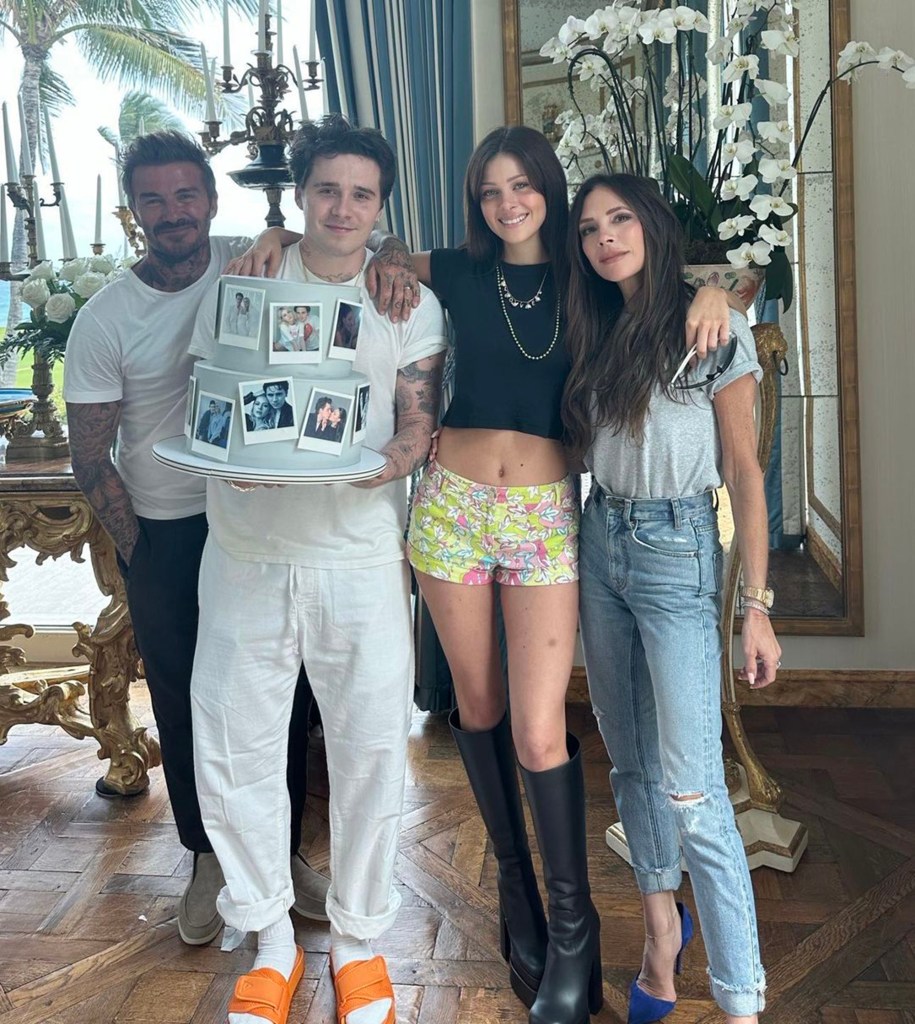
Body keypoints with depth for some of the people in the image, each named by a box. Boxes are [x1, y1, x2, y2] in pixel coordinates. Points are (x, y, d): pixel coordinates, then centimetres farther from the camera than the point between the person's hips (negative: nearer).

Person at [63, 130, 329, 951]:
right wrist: (139, 555, -6)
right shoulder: (105, 319, -8)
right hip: (164, 539, -1)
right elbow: (90, 459, -4)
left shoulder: (252, 264, -5)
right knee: (185, 701, 12)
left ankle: (284, 849, 31)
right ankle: (210, 856, 33)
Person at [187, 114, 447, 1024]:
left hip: (359, 555, -1)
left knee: (371, 749, 3)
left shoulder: (409, 302, 5)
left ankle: (357, 940, 25)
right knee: (232, 747, 5)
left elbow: (420, 428, 1)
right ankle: (270, 941, 25)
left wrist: (369, 468, -19)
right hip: (246, 551, 1)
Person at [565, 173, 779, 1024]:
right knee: (630, 762, 14)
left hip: (677, 549, -6)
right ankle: (661, 930, 32)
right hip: (599, 544, 6)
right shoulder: (595, 335, 10)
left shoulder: (714, 330, -7)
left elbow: (743, 470, -7)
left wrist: (757, 605, -9)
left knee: (691, 790, -9)